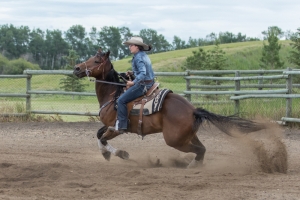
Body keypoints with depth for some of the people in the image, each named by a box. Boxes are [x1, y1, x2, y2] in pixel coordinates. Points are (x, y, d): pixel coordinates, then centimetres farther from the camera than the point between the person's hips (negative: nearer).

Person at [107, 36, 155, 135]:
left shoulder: (138, 58, -17)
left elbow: (143, 73, -28)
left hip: (143, 84, -11)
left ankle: (120, 126, -13)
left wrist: (133, 82, -33)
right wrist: (133, 73, 17)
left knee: (121, 100, -11)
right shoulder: (144, 56, 13)